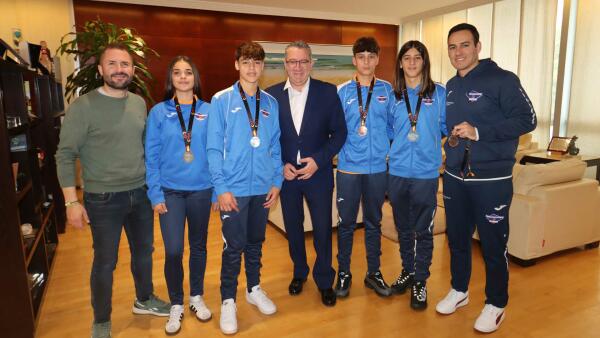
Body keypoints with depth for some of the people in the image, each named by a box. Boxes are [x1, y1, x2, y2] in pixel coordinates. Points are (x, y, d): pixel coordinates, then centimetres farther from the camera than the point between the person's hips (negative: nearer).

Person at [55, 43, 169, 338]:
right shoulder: (82, 107, -12)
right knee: (105, 262, 9)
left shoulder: (139, 103, 3)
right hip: (103, 199, -5)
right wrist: (71, 201, -14)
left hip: (141, 194, 5)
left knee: (143, 251, 19)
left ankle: (144, 300, 44)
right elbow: (65, 155, -11)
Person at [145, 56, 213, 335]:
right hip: (170, 191, -1)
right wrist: (155, 194, -7)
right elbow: (151, 156, -2)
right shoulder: (159, 112, -2)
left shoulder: (208, 111, 0)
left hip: (201, 189, 1)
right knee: (173, 251, 0)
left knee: (198, 246, 14)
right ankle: (176, 305, 22)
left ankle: (196, 297, 34)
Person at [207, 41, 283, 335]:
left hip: (263, 187, 4)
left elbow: (275, 146, 8)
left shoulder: (270, 103, 6)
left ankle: (254, 289, 36)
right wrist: (221, 187, -12)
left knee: (256, 242, 17)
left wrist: (277, 181, 2)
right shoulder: (221, 100, -4)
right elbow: (214, 148, -7)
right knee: (234, 247, 5)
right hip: (233, 188, -3)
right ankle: (228, 301, 23)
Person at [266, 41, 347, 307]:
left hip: (318, 173, -1)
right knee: (293, 227, 15)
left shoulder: (328, 92, -4)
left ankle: (324, 281, 27)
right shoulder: (272, 94, -1)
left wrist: (318, 160, -13)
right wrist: (280, 165, -9)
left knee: (323, 229, 6)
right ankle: (299, 273, 38)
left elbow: (339, 132, -3)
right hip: (286, 173, 2)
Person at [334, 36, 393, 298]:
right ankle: (343, 273, 23)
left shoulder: (387, 90, 4)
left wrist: (386, 147, -1)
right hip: (349, 167, -1)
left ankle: (374, 273, 28)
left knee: (373, 222, 13)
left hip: (378, 166, 1)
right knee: (346, 222, 6)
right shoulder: (342, 91, 0)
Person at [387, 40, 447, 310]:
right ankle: (407, 271, 34)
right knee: (403, 228, 15)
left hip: (426, 173, -2)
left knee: (423, 230, 6)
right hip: (397, 171, 3)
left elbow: (446, 128, 3)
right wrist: (395, 147, 1)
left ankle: (420, 281, 23)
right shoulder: (393, 95, 7)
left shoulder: (439, 93, 0)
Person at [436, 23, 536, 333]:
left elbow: (526, 120, -15)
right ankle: (459, 290, 36)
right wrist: (450, 137, 1)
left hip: (492, 179, -6)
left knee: (493, 244, 5)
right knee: (456, 237, 16)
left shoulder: (502, 79, -9)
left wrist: (479, 132, -23)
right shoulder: (451, 87, 12)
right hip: (455, 177, 6)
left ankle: (496, 305, 25)